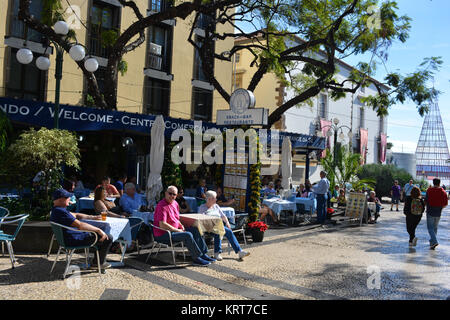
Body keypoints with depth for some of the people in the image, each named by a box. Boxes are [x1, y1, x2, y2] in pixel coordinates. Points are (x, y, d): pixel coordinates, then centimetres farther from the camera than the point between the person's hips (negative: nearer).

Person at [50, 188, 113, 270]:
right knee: (108, 238, -8)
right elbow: (79, 225, -30)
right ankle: (98, 263, 9)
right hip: (75, 240, -12)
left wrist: (92, 217, 23)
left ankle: (100, 260, 30)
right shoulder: (61, 212, -26)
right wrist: (98, 230, -24)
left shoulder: (57, 210, 10)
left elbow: (75, 215, 23)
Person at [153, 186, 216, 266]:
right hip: (163, 234, -10)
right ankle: (196, 258, -14)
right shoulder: (162, 205, -18)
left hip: (174, 230, 10)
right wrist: (177, 230, -19)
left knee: (195, 230, 3)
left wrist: (181, 226, 4)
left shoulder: (175, 203, 11)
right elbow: (162, 225, -26)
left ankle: (203, 253, 2)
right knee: (187, 235, -26)